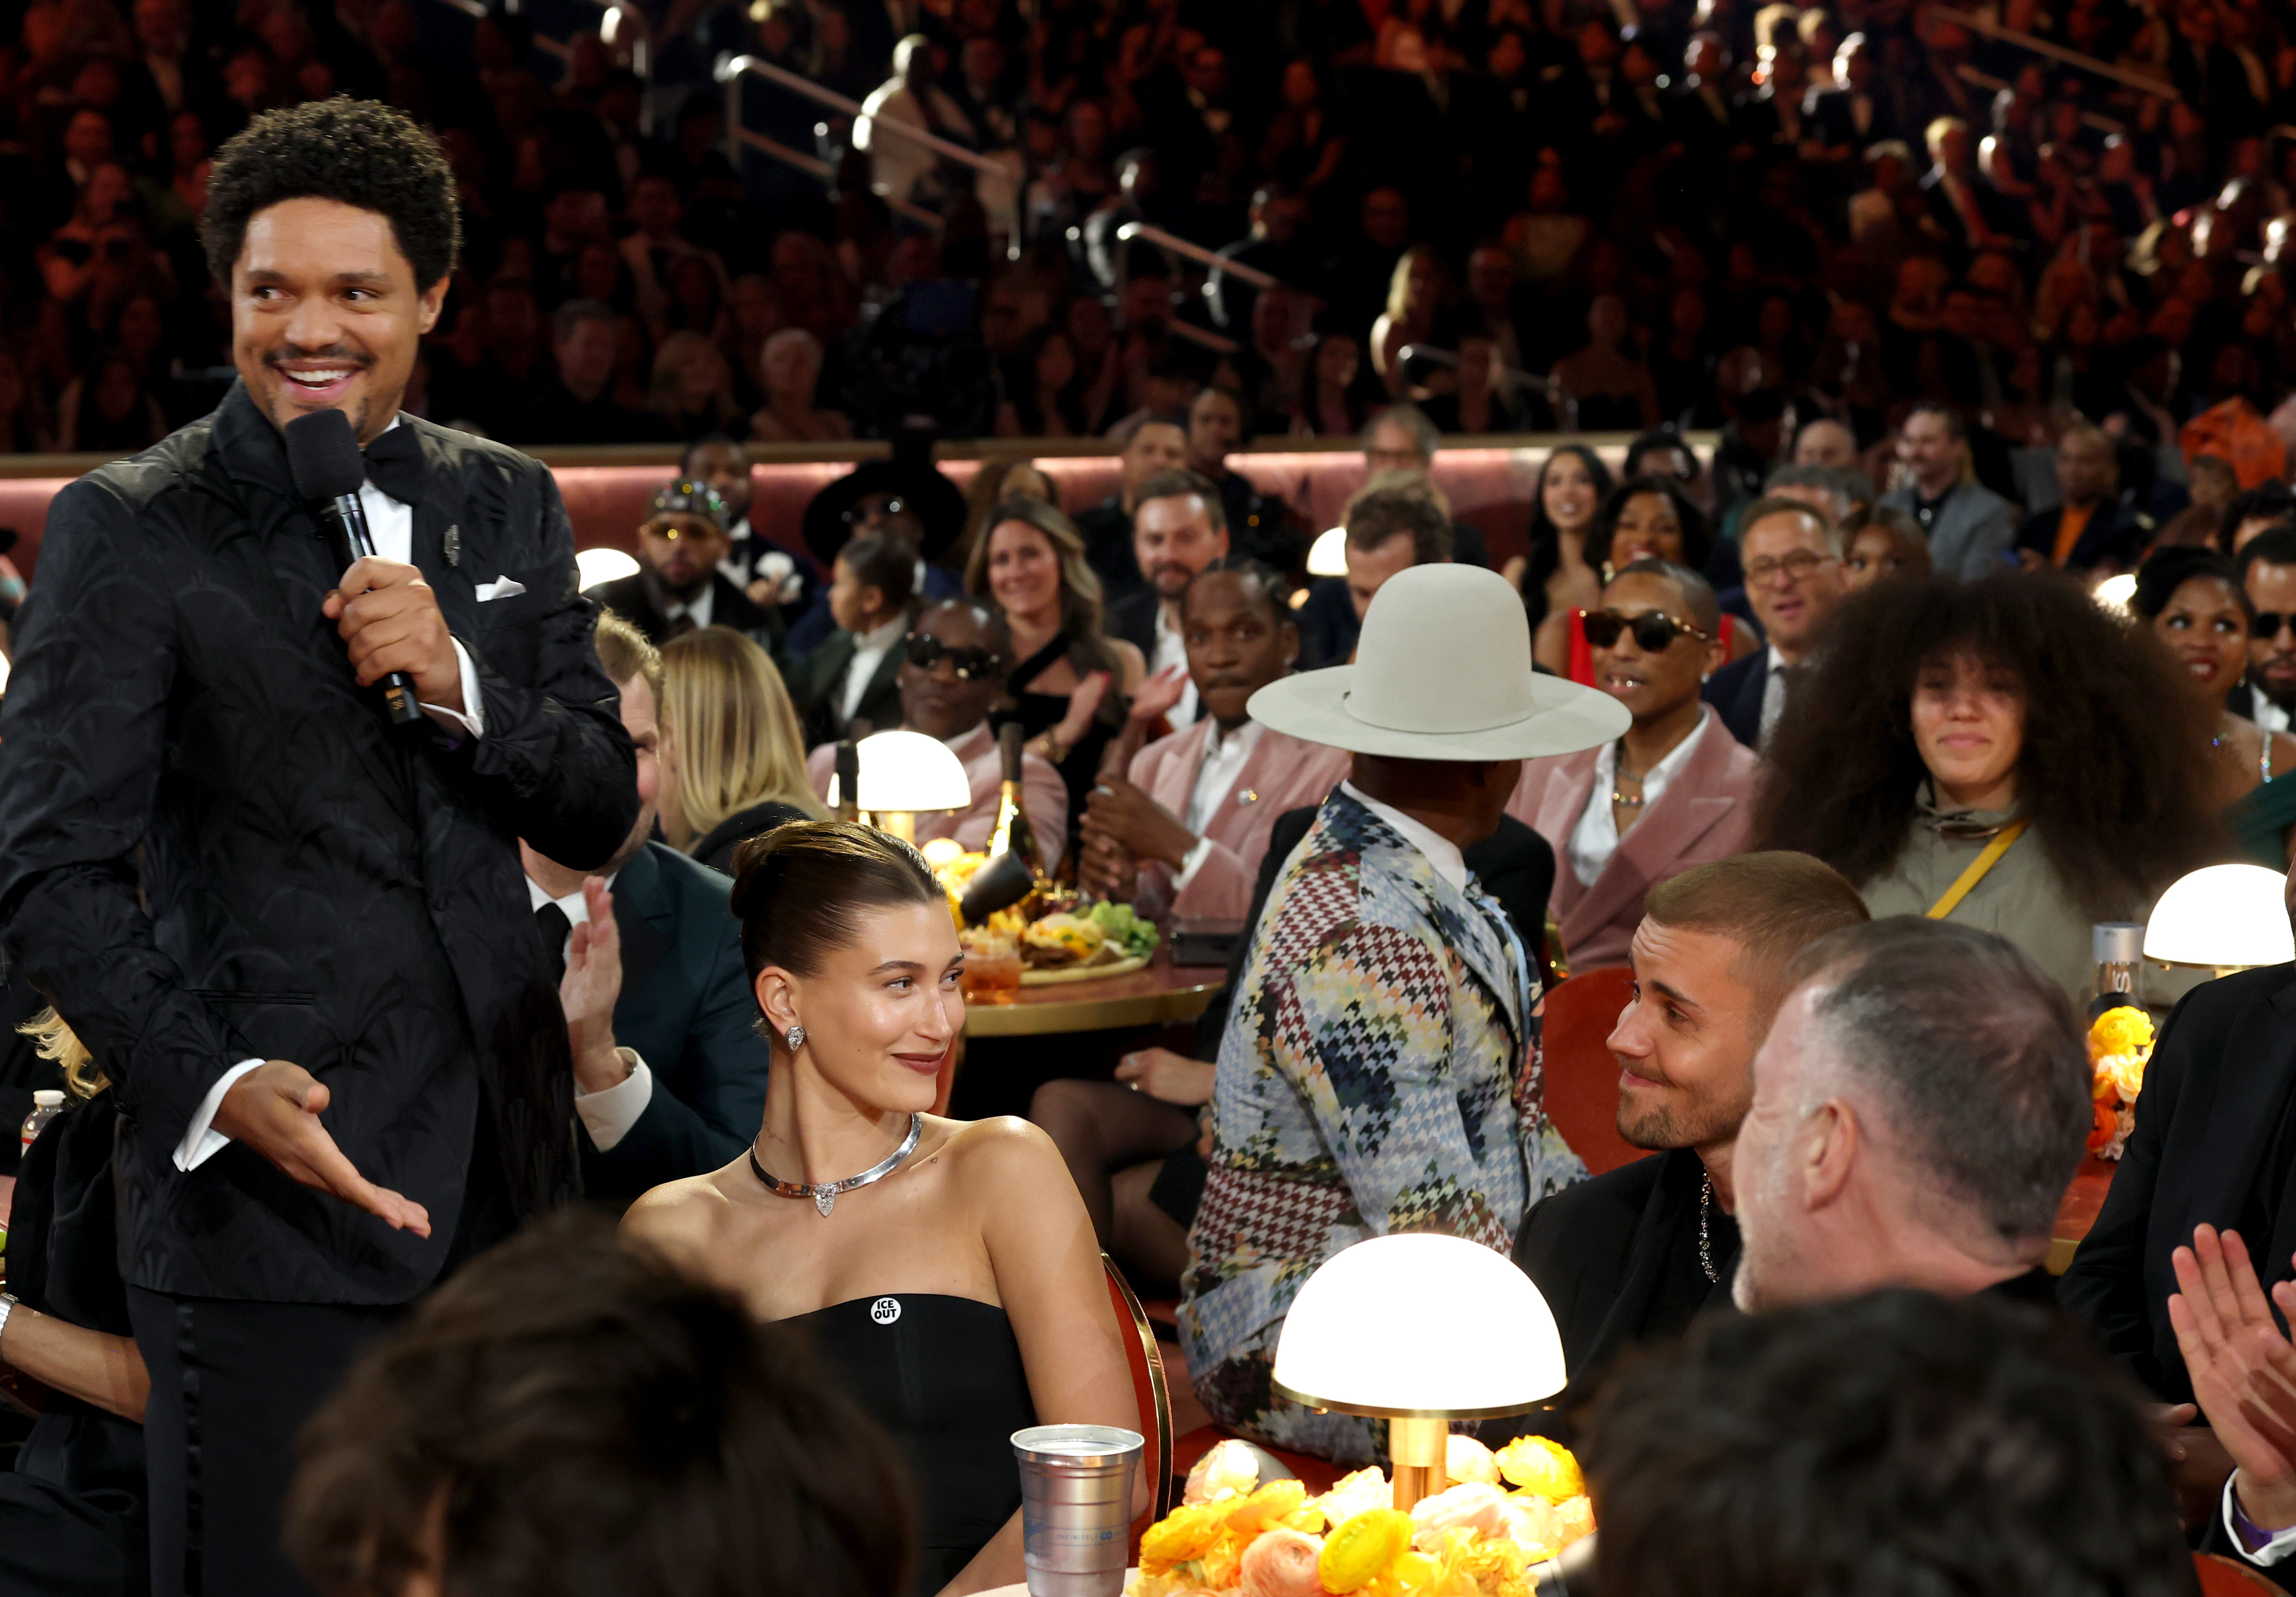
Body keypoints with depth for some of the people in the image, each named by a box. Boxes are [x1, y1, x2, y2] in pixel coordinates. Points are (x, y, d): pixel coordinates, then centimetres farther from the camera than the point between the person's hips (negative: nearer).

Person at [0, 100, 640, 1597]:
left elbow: (601, 812, 9)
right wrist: (215, 1088, -24)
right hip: (267, 1184, -5)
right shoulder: (130, 528, -5)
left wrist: (455, 679, -10)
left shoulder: (507, 504, 12)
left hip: (505, 1186, 5)